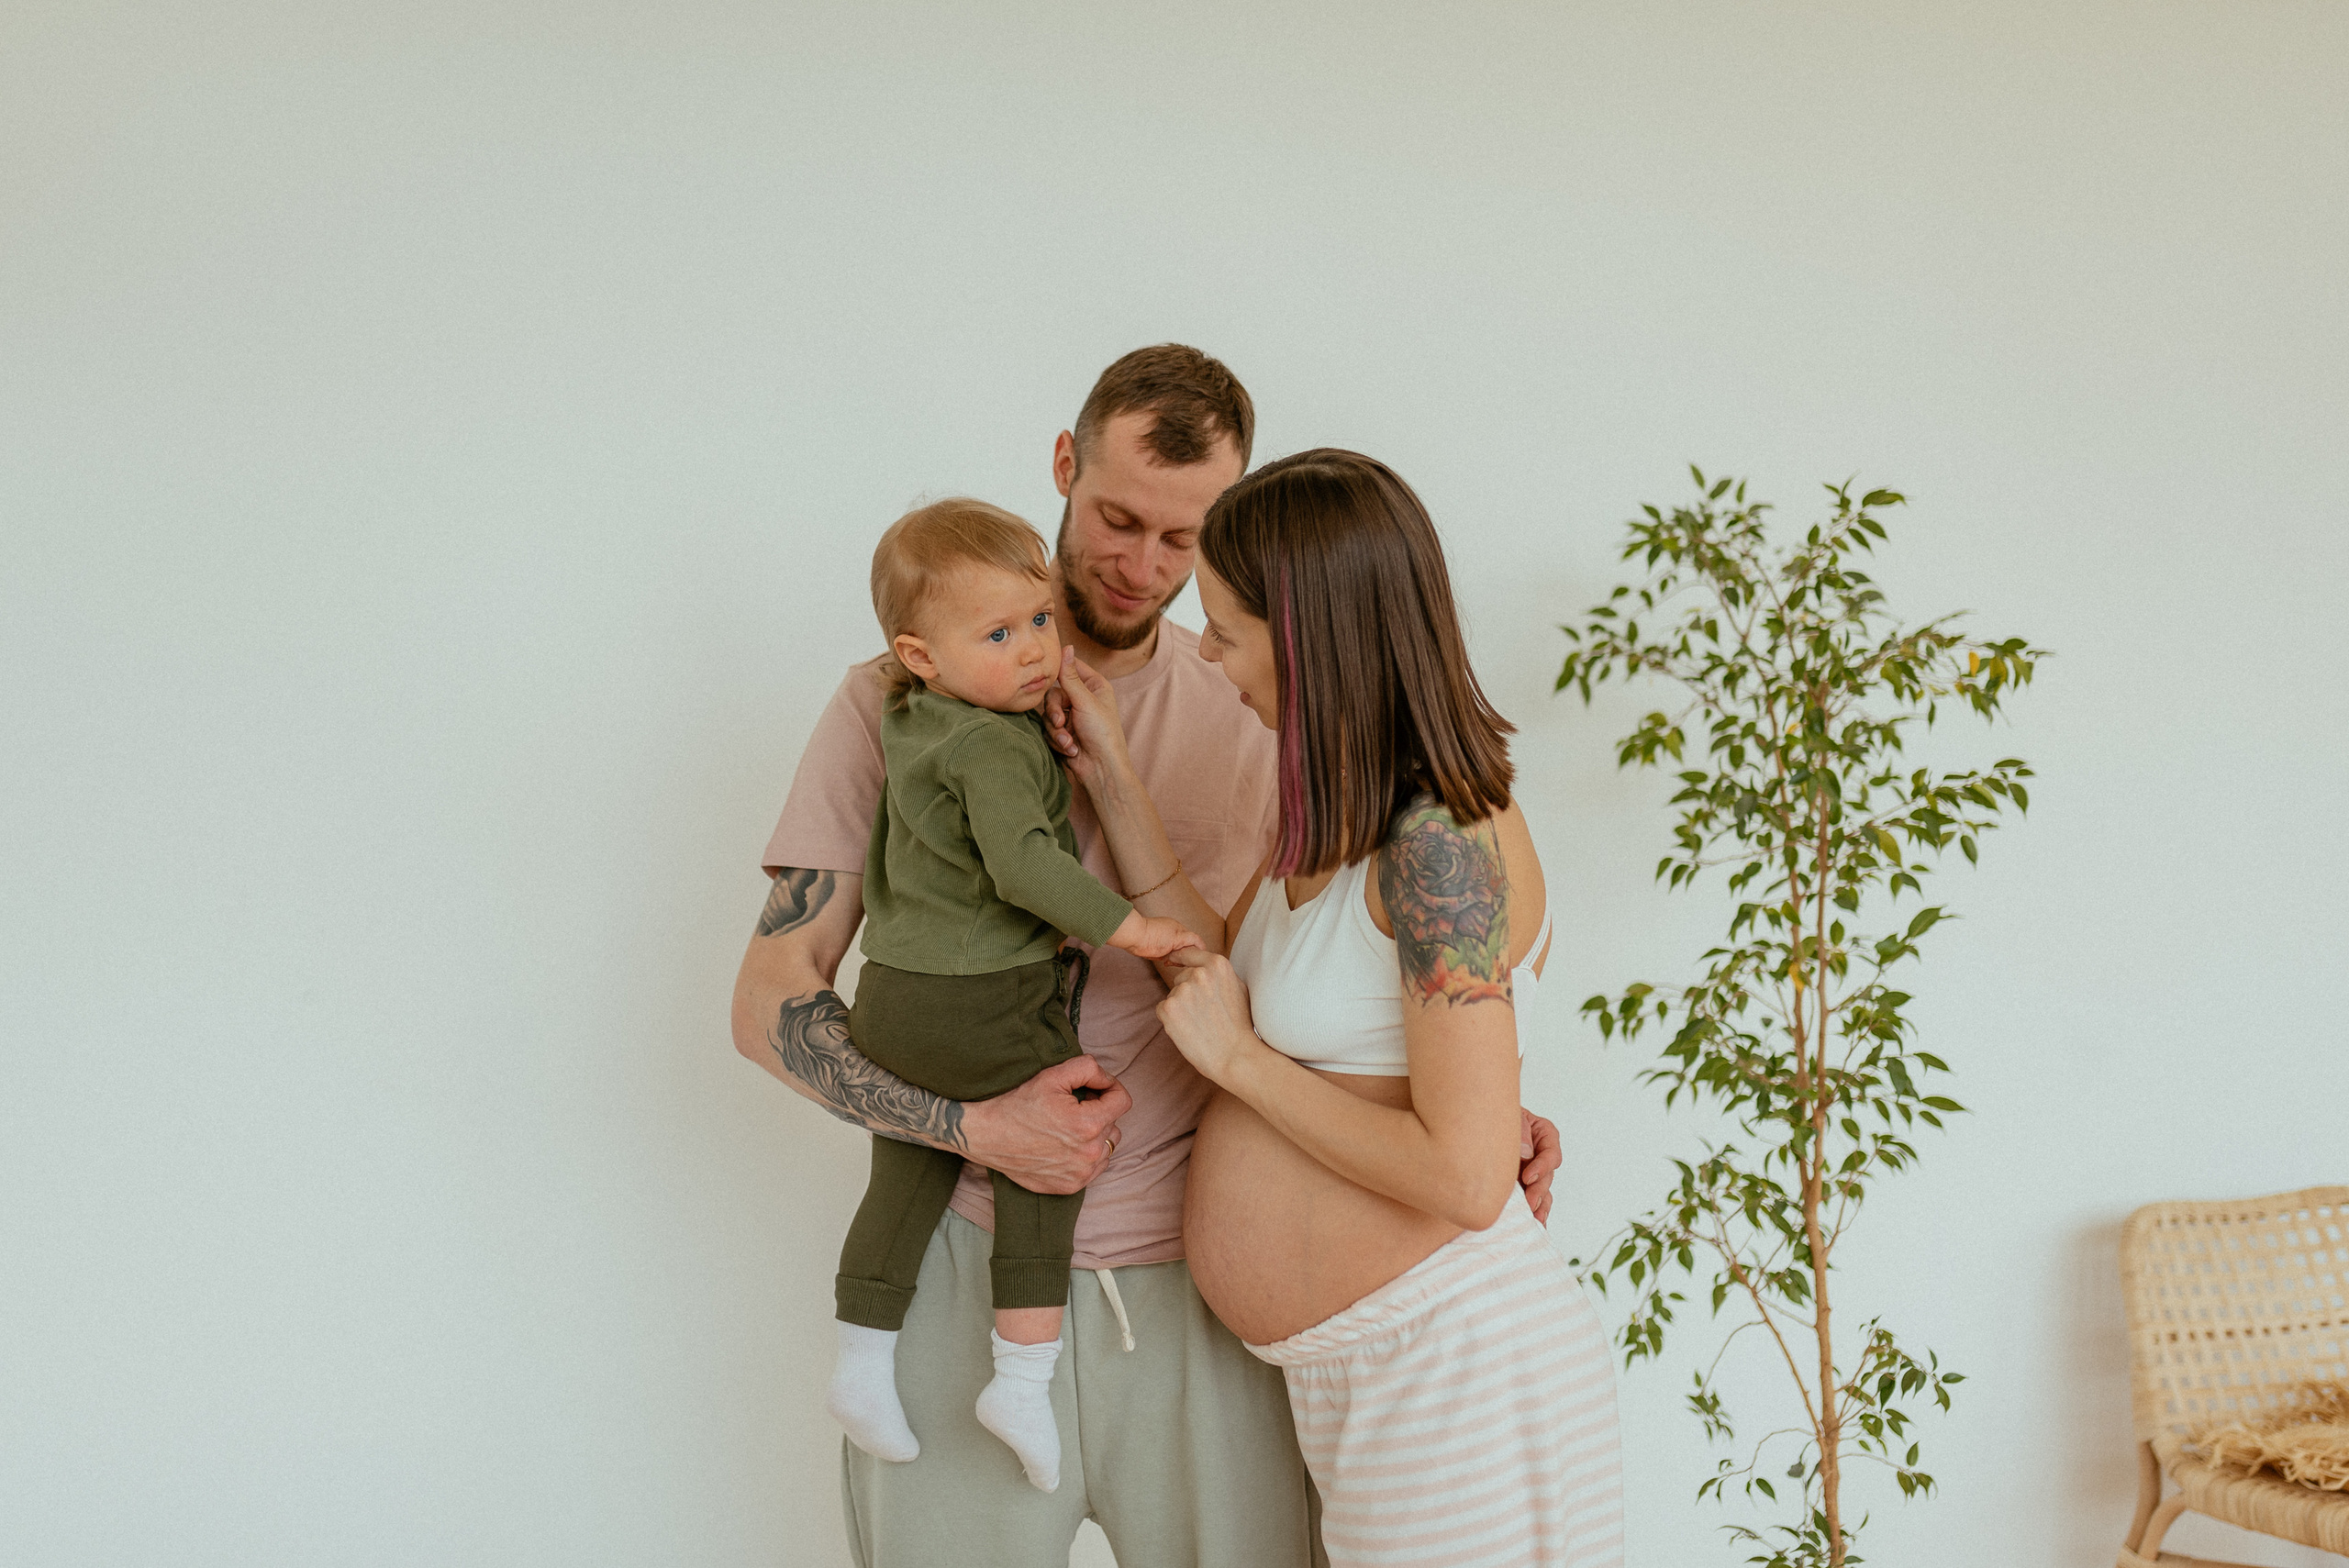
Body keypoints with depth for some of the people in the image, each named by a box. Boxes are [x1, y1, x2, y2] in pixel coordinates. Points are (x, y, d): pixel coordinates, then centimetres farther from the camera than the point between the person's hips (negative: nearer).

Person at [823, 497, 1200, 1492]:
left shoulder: (906, 721, 11)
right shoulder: (994, 745, -19)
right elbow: (1024, 863, -29)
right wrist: (1122, 926, -24)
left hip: (893, 995, 8)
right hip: (988, 1005, -8)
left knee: (906, 1179, 19)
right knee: (1044, 1169, 6)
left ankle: (861, 1364, 27)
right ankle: (1023, 1379, 5)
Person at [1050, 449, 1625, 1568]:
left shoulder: (1440, 848, -22)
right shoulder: (1336, 818, 6)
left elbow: (1467, 1177, -25)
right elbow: (1219, 984, 11)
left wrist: (1240, 1059, -15)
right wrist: (1113, 783, 8)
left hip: (1457, 1368, -9)